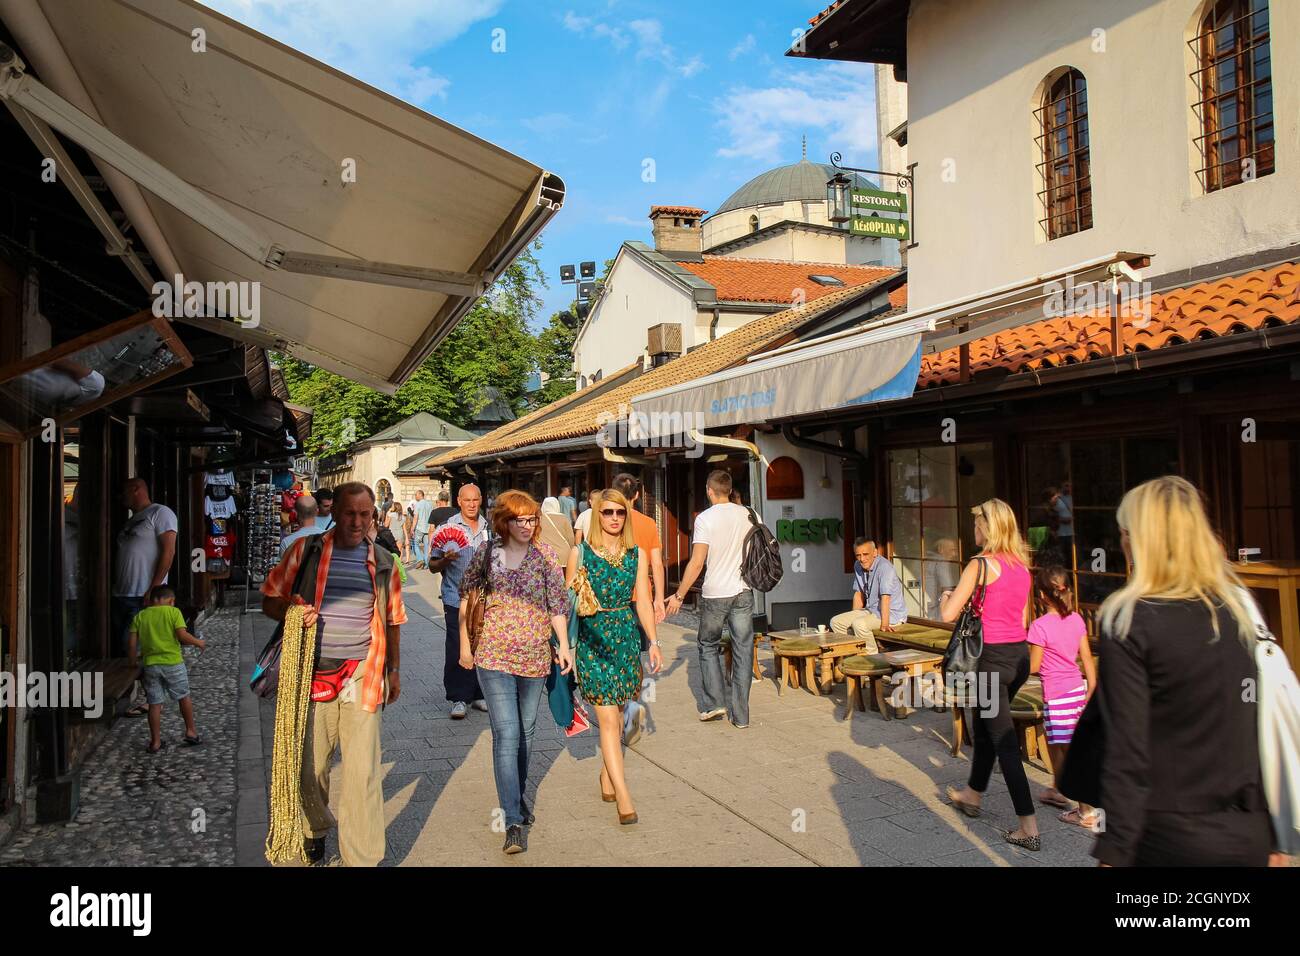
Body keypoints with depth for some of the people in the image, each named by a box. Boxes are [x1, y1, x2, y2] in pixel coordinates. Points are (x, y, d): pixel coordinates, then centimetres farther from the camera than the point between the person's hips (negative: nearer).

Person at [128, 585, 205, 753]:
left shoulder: (139, 616, 6)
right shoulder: (174, 612, -4)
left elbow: (132, 643, 2)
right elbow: (182, 636, -13)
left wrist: (132, 662, 15)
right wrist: (198, 642, 3)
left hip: (151, 665, 3)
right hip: (173, 663, -3)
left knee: (154, 704, 9)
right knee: (184, 698, 15)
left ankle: (155, 742, 14)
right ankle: (190, 732, 21)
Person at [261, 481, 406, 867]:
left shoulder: (382, 562, 7)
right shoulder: (304, 550, 1)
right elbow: (269, 601, 5)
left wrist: (394, 669, 16)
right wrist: (290, 612, -16)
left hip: (364, 676, 0)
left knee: (363, 771, -2)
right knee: (310, 764, 12)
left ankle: (362, 857, 10)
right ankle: (316, 827, 41)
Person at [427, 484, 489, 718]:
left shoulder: (489, 529, 10)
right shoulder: (447, 529, -1)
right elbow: (433, 566, 0)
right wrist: (445, 560, -19)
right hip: (456, 600, -3)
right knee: (458, 650, -4)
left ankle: (479, 694, 21)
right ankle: (459, 698, 6)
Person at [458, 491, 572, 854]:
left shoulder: (545, 554, 0)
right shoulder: (486, 552, -1)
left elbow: (557, 602, -1)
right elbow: (467, 597, 9)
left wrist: (564, 644, -9)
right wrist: (465, 645, 9)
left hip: (535, 656, 2)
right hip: (494, 657, -2)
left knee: (526, 731, 15)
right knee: (506, 735, -9)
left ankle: (517, 796, 37)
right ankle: (513, 821, -4)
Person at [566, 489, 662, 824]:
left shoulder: (637, 554, 6)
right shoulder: (581, 552, -1)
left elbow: (642, 600, 5)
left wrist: (653, 642, 0)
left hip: (626, 636, 3)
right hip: (592, 638, -3)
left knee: (617, 713, 11)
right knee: (608, 718, -7)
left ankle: (607, 775, 30)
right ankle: (623, 795, -5)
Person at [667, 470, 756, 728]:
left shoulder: (705, 518, -11)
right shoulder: (747, 515, 3)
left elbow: (697, 563, -14)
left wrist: (679, 595, -7)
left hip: (715, 594, -4)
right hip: (744, 593, 4)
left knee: (708, 647, 15)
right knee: (743, 651, 7)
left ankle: (715, 702, 9)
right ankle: (740, 714, 11)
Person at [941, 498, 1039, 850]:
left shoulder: (981, 564, -14)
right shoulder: (1021, 565, 9)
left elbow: (948, 614, -17)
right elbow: (1023, 617, 16)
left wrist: (947, 596, 4)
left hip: (993, 658, -8)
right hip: (1020, 654, 8)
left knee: (1004, 741, -1)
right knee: (985, 726, 24)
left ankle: (1029, 828, 2)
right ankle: (972, 795, 41)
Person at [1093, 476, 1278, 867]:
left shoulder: (1128, 622, -15)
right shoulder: (1240, 608, 2)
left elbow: (1128, 754, -18)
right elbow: (1264, 733, 7)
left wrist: (1113, 853, -14)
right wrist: (1272, 835, 15)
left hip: (1171, 836, -4)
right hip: (1248, 834, 5)